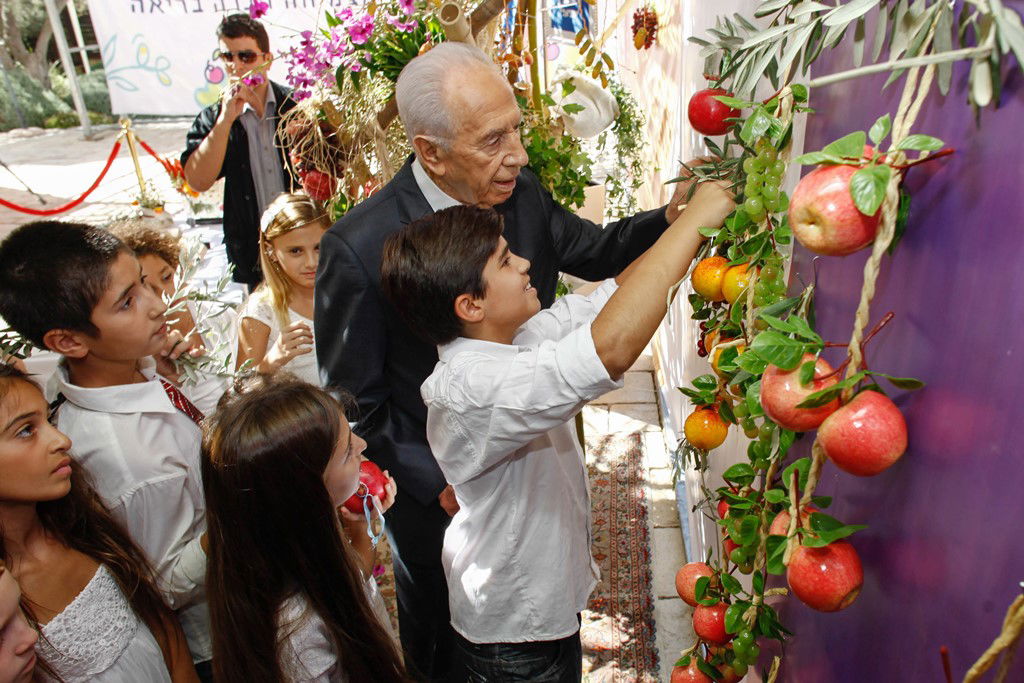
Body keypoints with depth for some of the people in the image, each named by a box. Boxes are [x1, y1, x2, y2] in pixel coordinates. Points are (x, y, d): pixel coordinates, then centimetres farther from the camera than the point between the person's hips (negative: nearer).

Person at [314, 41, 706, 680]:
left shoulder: (523, 193, -15)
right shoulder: (358, 247, -29)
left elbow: (594, 251, 3)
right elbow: (352, 403, -17)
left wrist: (669, 216, -15)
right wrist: (438, 483, -18)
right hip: (434, 491, -4)